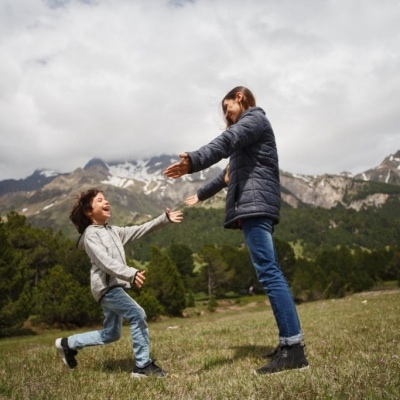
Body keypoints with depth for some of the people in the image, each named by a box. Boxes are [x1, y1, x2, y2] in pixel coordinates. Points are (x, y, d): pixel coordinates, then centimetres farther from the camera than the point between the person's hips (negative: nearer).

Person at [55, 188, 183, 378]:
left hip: (116, 286, 9)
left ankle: (68, 343, 31)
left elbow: (140, 230, 11)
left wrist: (165, 218, 2)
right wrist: (131, 274, -37)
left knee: (111, 334, 16)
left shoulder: (113, 231, 18)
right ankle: (143, 365, -11)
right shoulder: (90, 234, -8)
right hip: (106, 286, -9)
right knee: (137, 315, -20)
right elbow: (105, 262, -23)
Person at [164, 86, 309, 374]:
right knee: (270, 272, 5)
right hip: (254, 204, 10)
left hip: (256, 203, -10)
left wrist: (193, 161, -37)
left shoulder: (254, 118, 2)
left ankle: (294, 348, -20)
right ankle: (290, 342, 7)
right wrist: (201, 194, 50)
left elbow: (226, 142, -21)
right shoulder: (246, 130, 32)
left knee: (268, 271, -18)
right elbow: (229, 174, 40)